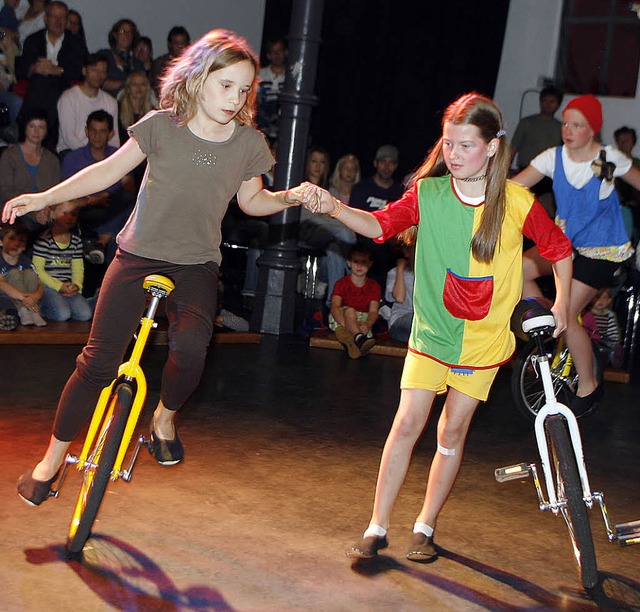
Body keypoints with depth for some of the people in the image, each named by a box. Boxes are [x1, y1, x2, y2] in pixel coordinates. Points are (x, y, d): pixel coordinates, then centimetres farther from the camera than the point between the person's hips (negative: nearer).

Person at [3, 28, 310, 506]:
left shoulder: (249, 143, -3)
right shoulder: (161, 126, -8)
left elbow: (251, 200, 12)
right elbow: (110, 170, 1)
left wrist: (290, 197, -7)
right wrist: (45, 197, -4)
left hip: (196, 266, 1)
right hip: (138, 255, -1)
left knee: (191, 349, -27)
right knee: (98, 360, -4)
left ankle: (165, 415, 7)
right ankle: (54, 457, 15)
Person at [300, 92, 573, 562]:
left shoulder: (517, 201, -9)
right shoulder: (429, 192, -6)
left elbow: (558, 248, 4)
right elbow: (381, 224, -16)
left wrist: (561, 304, 7)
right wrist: (334, 207, -32)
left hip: (484, 339, 0)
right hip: (432, 331, 0)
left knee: (452, 434, 8)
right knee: (408, 423, -7)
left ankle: (425, 527, 24)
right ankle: (378, 528, 5)